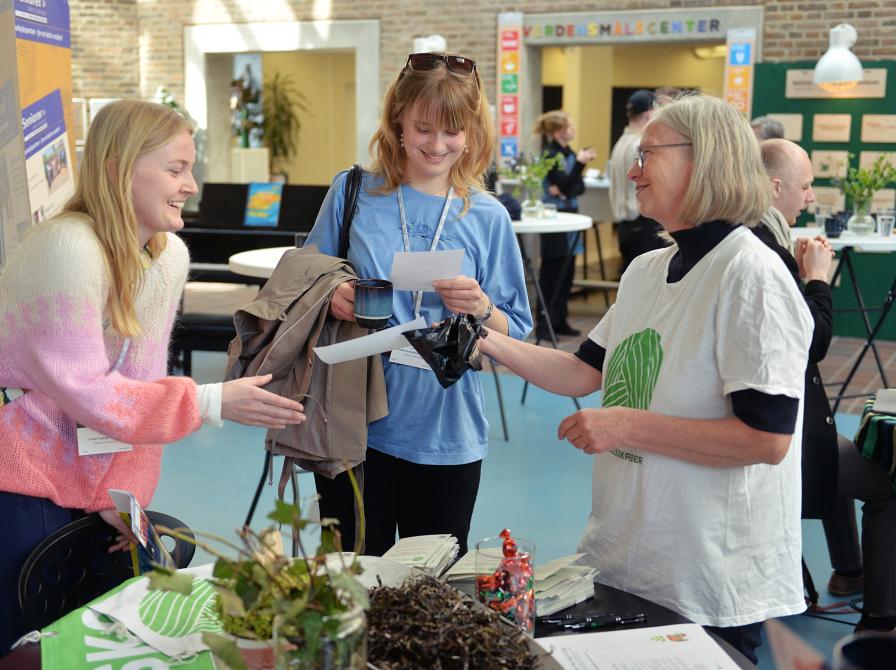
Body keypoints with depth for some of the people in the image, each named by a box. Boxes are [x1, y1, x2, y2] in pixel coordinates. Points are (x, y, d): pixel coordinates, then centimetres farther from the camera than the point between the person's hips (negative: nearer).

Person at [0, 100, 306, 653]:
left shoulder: (172, 254, -2)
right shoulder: (69, 247, -24)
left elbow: (140, 380, 4)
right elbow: (81, 389, -23)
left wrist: (123, 492, 0)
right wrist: (210, 403, -25)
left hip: (91, 491, 7)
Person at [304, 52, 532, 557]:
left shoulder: (488, 217, 2)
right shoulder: (353, 193, 1)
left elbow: (515, 335, 3)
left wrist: (481, 309, -17)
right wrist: (330, 297, -12)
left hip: (447, 436, 1)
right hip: (357, 423, 0)